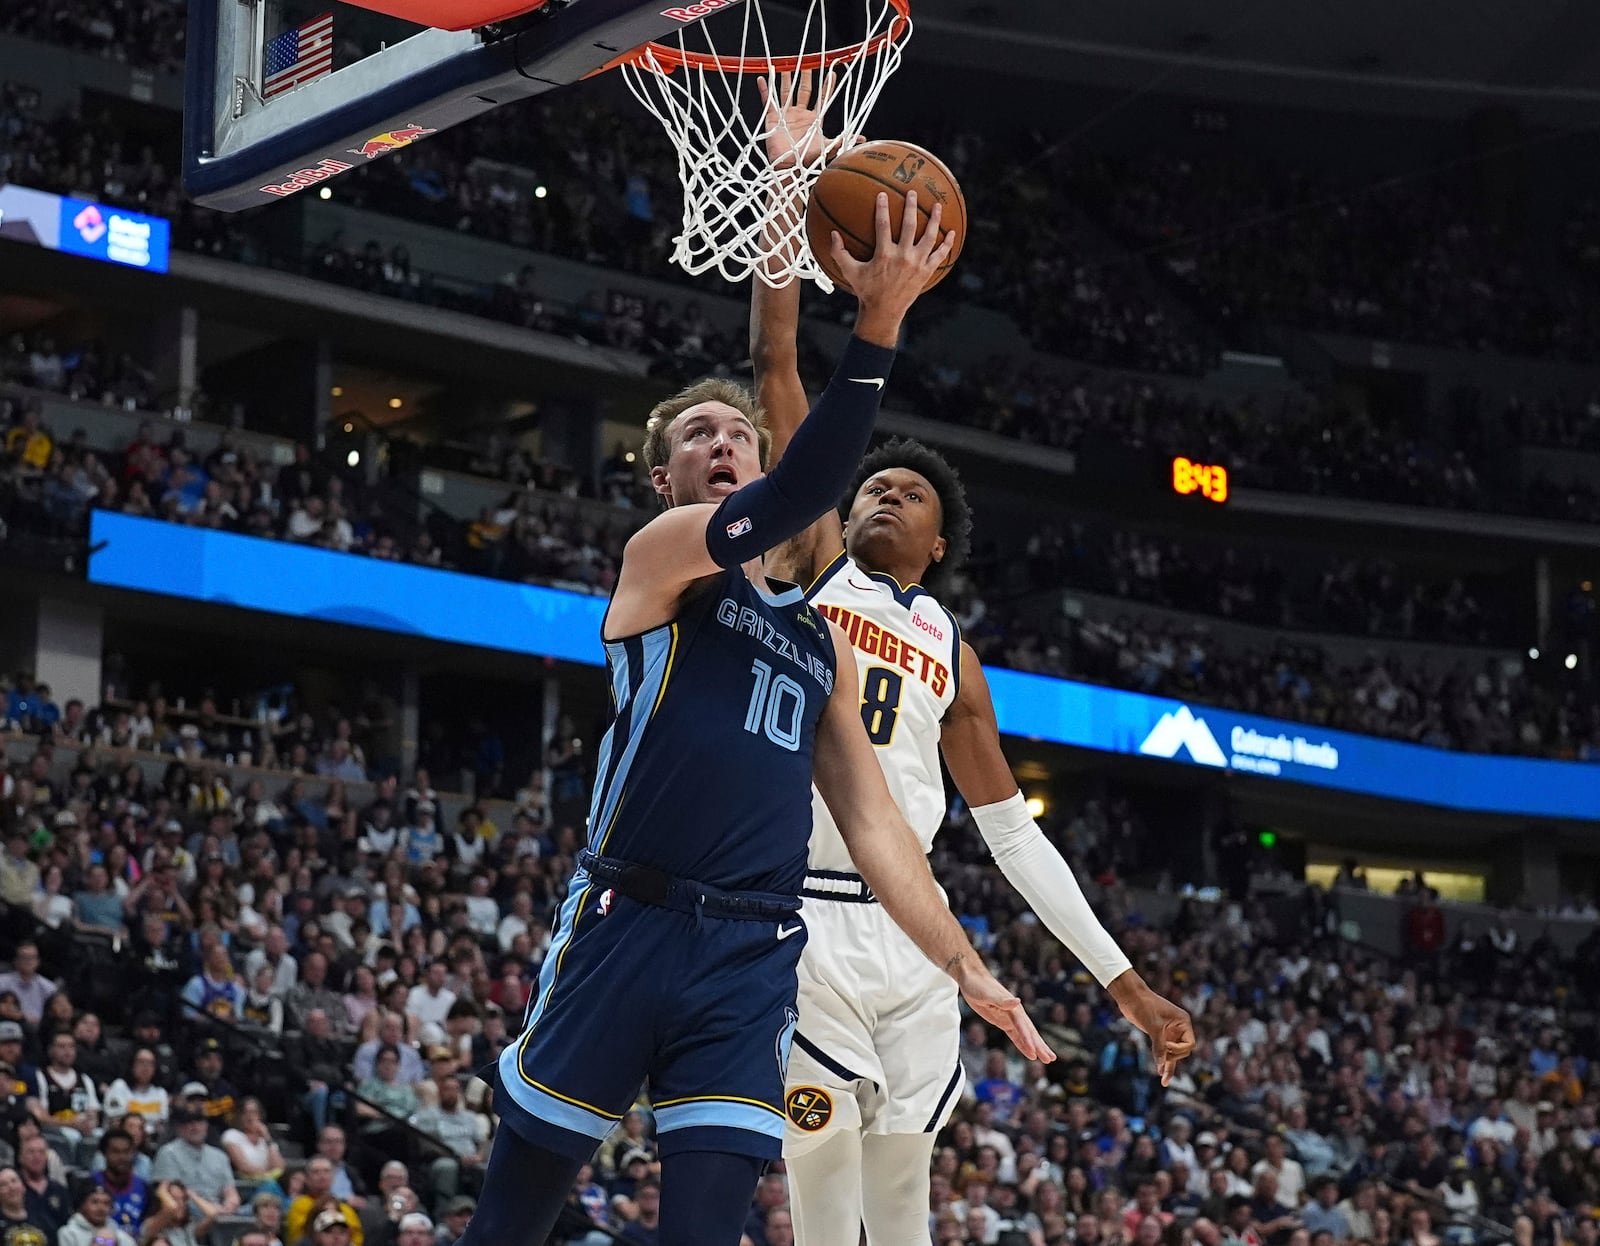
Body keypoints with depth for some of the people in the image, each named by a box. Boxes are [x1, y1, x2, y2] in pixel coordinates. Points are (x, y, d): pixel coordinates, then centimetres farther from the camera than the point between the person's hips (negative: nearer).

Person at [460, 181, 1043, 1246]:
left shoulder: (822, 642, 22)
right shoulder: (663, 552, 4)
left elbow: (873, 820, 23)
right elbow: (792, 498, -16)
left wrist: (964, 964, 14)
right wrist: (878, 325, -24)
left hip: (754, 956, 5)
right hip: (627, 926, -4)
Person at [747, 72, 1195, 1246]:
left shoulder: (951, 651, 18)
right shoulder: (808, 563, 9)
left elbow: (1013, 831, 19)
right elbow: (777, 370, 2)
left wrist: (1123, 980, 15)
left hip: (909, 937, 4)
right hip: (800, 920, -3)